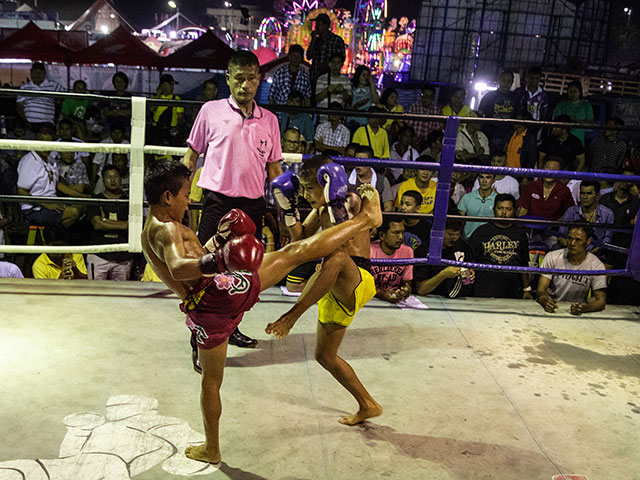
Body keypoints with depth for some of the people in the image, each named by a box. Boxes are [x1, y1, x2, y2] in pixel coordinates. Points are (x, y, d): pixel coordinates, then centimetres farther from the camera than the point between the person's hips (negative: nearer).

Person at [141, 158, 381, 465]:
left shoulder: (150, 232, 20)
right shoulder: (165, 229, -10)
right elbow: (178, 268, -31)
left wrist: (218, 240, 29)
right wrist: (218, 262, -47)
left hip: (202, 311, 8)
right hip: (220, 290, -8)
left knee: (210, 380, 26)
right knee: (294, 252, -4)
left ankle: (211, 449, 42)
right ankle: (365, 220, 0)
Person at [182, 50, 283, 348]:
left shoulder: (269, 120, 10)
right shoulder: (211, 111, 3)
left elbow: (274, 169, 15)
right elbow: (192, 155, 8)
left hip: (253, 204, 4)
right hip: (217, 200, -3)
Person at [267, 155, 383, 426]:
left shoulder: (353, 203, -12)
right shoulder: (322, 210, 13)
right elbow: (301, 237, 16)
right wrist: (286, 208, 6)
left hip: (359, 284, -9)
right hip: (336, 290, 9)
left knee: (336, 256, -44)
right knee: (325, 356, 15)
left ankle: (292, 315, -41)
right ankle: (367, 406, 31)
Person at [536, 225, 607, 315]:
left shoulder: (596, 266, -6)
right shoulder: (551, 257, -5)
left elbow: (601, 301, -9)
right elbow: (541, 289, -9)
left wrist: (582, 308, -30)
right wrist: (546, 302, -32)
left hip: (575, 314, 1)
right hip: (551, 311, 0)